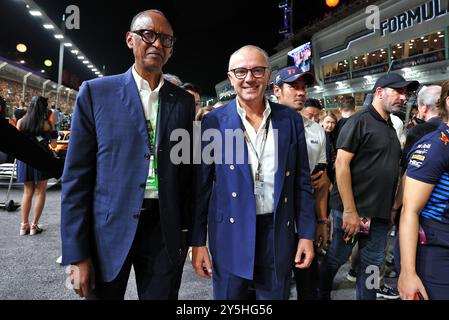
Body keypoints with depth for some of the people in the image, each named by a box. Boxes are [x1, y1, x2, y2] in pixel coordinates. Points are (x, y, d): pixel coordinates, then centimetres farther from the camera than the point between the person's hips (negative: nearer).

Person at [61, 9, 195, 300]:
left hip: (165, 228, 2)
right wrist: (77, 253, -7)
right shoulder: (96, 92, -1)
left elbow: (187, 170, 9)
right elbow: (77, 175, -4)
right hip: (109, 228, -1)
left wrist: (185, 229, 7)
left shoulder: (184, 101, 6)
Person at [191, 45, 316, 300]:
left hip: (278, 234, 2)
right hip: (230, 235, -1)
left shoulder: (290, 119, 2)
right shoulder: (214, 121, -4)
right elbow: (201, 185, -2)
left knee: (276, 295, 16)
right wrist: (198, 241, -3)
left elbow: (302, 181, 5)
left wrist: (307, 234, 2)